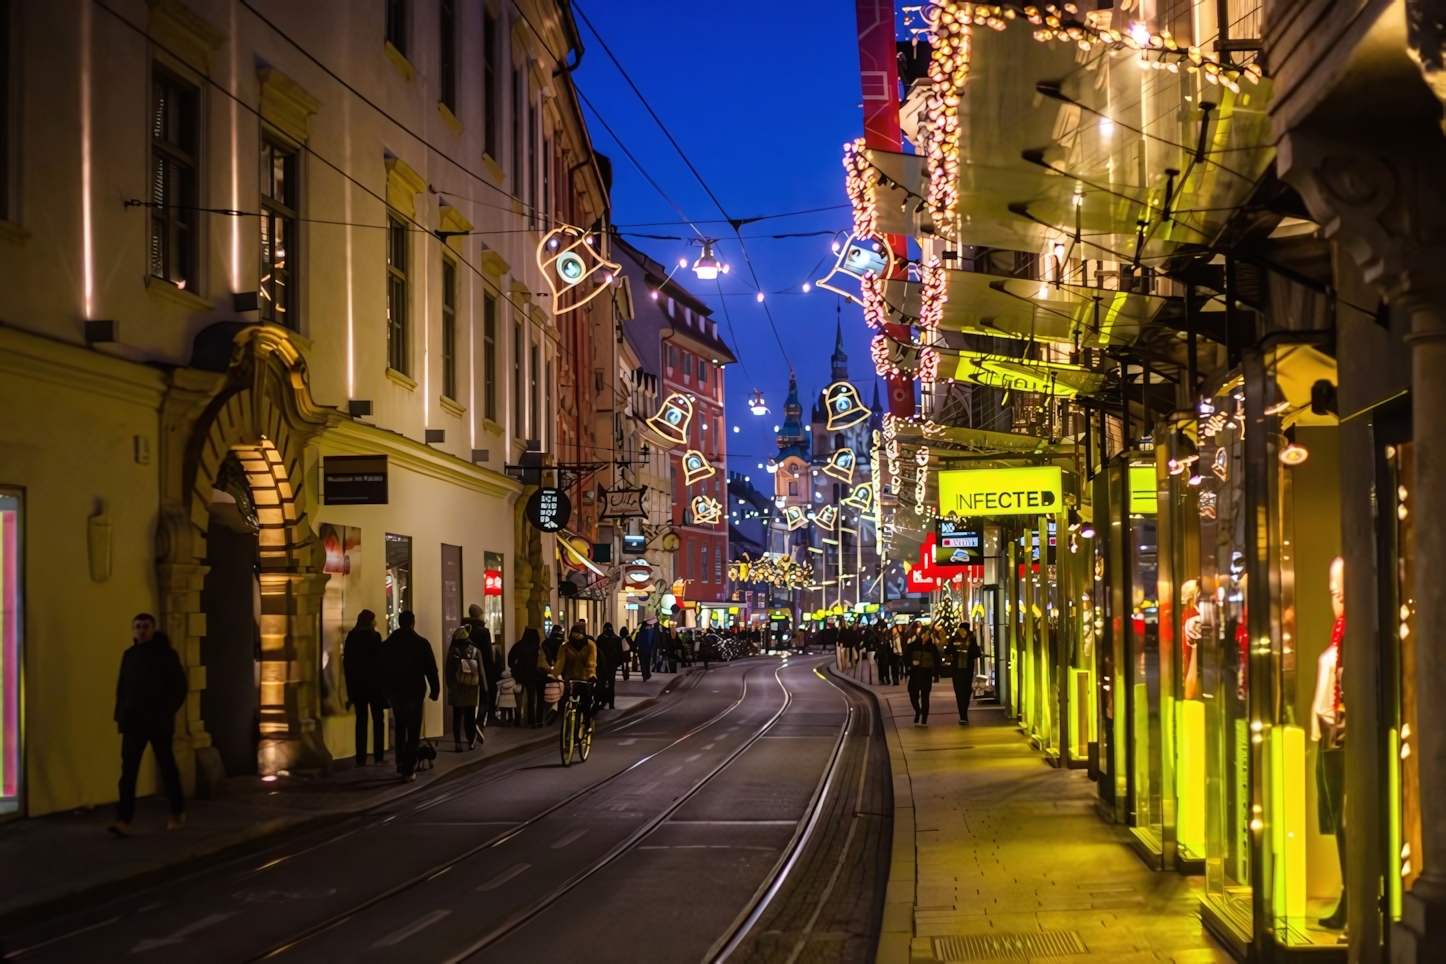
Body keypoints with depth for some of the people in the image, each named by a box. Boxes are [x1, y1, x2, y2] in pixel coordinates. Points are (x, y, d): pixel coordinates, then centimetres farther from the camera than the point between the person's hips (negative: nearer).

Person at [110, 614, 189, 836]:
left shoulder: (166, 654, -3)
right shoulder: (129, 655, 10)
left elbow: (180, 686, -2)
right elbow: (122, 687, 13)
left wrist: (168, 711, -7)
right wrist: (120, 715, 5)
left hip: (158, 722, -3)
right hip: (133, 722, 3)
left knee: (167, 767, 8)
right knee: (128, 770, -7)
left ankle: (178, 813, 25)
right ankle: (124, 820, -13)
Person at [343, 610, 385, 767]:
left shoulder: (351, 637, 4)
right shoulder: (374, 636, -8)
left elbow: (346, 661, 5)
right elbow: (379, 660, -11)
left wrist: (350, 682, 10)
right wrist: (383, 682, -5)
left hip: (356, 683, 4)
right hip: (373, 683, -4)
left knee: (361, 720, 6)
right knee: (378, 719, 6)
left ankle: (361, 758, 0)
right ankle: (378, 756, 1)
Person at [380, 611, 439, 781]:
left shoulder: (387, 644, 2)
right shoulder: (421, 643, -8)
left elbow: (381, 670, 6)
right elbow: (431, 669, -8)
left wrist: (384, 692, 13)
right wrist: (435, 689, 1)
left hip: (394, 691, 4)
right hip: (414, 691, -4)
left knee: (400, 728, 20)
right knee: (413, 730, 1)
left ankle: (401, 763, 18)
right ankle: (408, 769, -5)